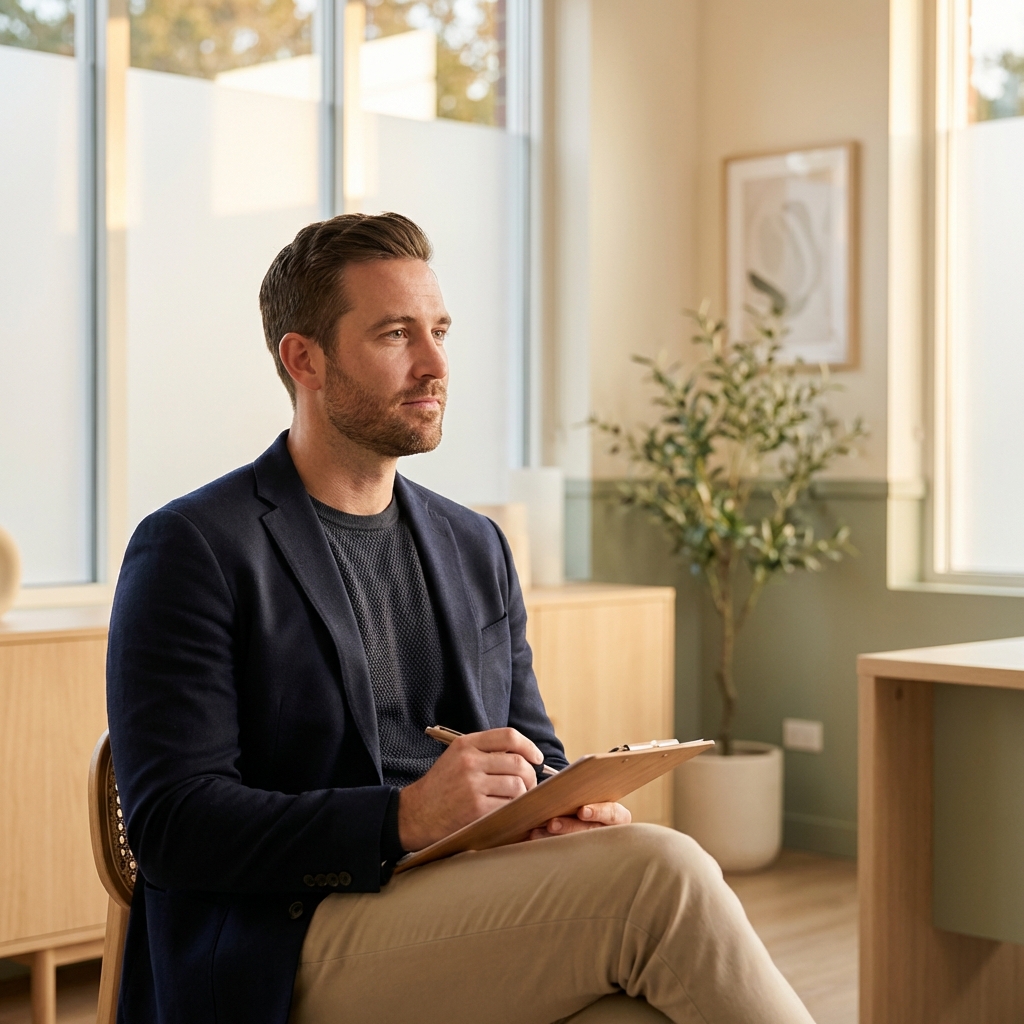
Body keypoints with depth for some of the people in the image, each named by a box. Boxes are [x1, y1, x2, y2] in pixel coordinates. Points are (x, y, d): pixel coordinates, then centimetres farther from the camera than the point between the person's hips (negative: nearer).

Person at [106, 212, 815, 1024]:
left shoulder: (477, 547, 18)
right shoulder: (192, 551, -3)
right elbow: (170, 823, -11)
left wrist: (571, 810, -4)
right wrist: (404, 817, -23)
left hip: (473, 926, 6)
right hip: (295, 949, -6)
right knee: (662, 873, -27)